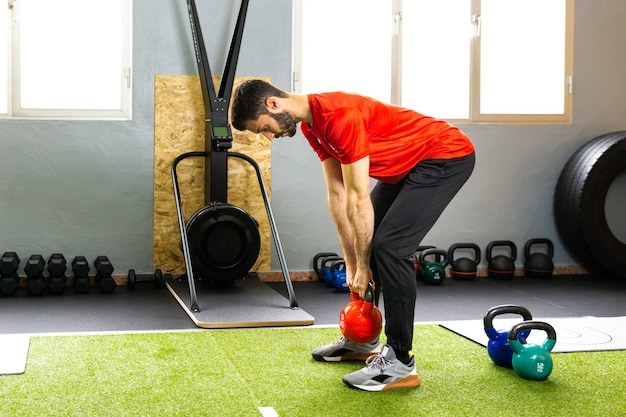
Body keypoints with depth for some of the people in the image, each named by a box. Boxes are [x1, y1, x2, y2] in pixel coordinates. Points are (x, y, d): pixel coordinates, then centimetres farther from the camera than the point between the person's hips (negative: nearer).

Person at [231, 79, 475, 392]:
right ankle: (363, 341, 23)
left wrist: (362, 266, -14)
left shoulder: (339, 117, -28)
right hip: (407, 165, 10)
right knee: (367, 242, 10)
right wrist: (352, 263, 4)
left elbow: (358, 199, -24)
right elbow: (337, 196, 4)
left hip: (446, 156, -10)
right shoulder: (311, 126, 2)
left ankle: (400, 363, -9)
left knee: (389, 246, -18)